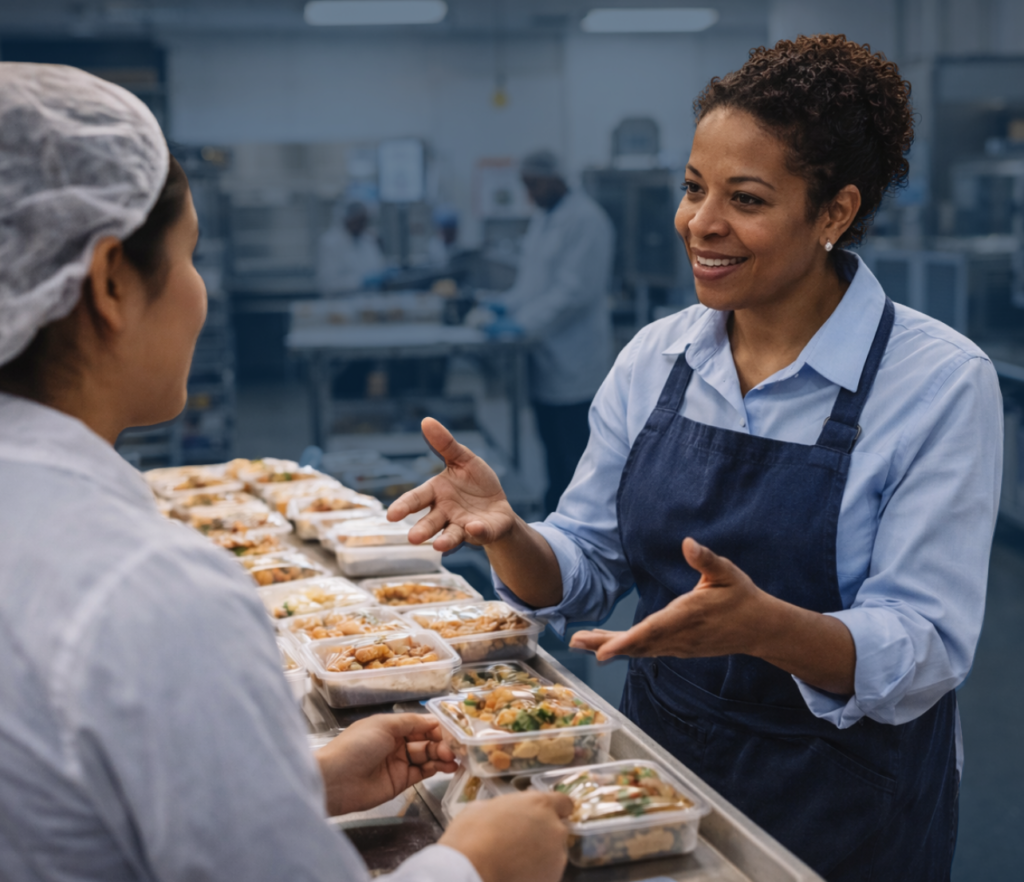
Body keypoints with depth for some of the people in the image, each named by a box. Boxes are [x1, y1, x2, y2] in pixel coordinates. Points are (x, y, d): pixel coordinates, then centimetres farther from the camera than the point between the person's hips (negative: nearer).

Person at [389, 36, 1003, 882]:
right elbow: (582, 574, 2)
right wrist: (507, 534, -20)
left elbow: (925, 654, -20)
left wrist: (766, 625, -38)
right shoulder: (655, 358, -2)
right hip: (664, 777, 4)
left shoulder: (941, 381, -16)